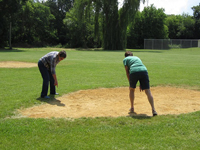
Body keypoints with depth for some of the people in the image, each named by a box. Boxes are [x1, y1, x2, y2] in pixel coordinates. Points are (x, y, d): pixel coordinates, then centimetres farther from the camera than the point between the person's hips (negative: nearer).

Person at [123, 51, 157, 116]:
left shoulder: (125, 59, 24)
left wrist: (130, 83, 17)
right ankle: (153, 110, -13)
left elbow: (127, 71, 14)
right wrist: (141, 84, 29)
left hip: (134, 72, -2)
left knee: (131, 89, 21)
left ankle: (132, 108, 26)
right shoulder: (137, 57, 37)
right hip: (144, 71, 3)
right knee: (148, 91, -1)